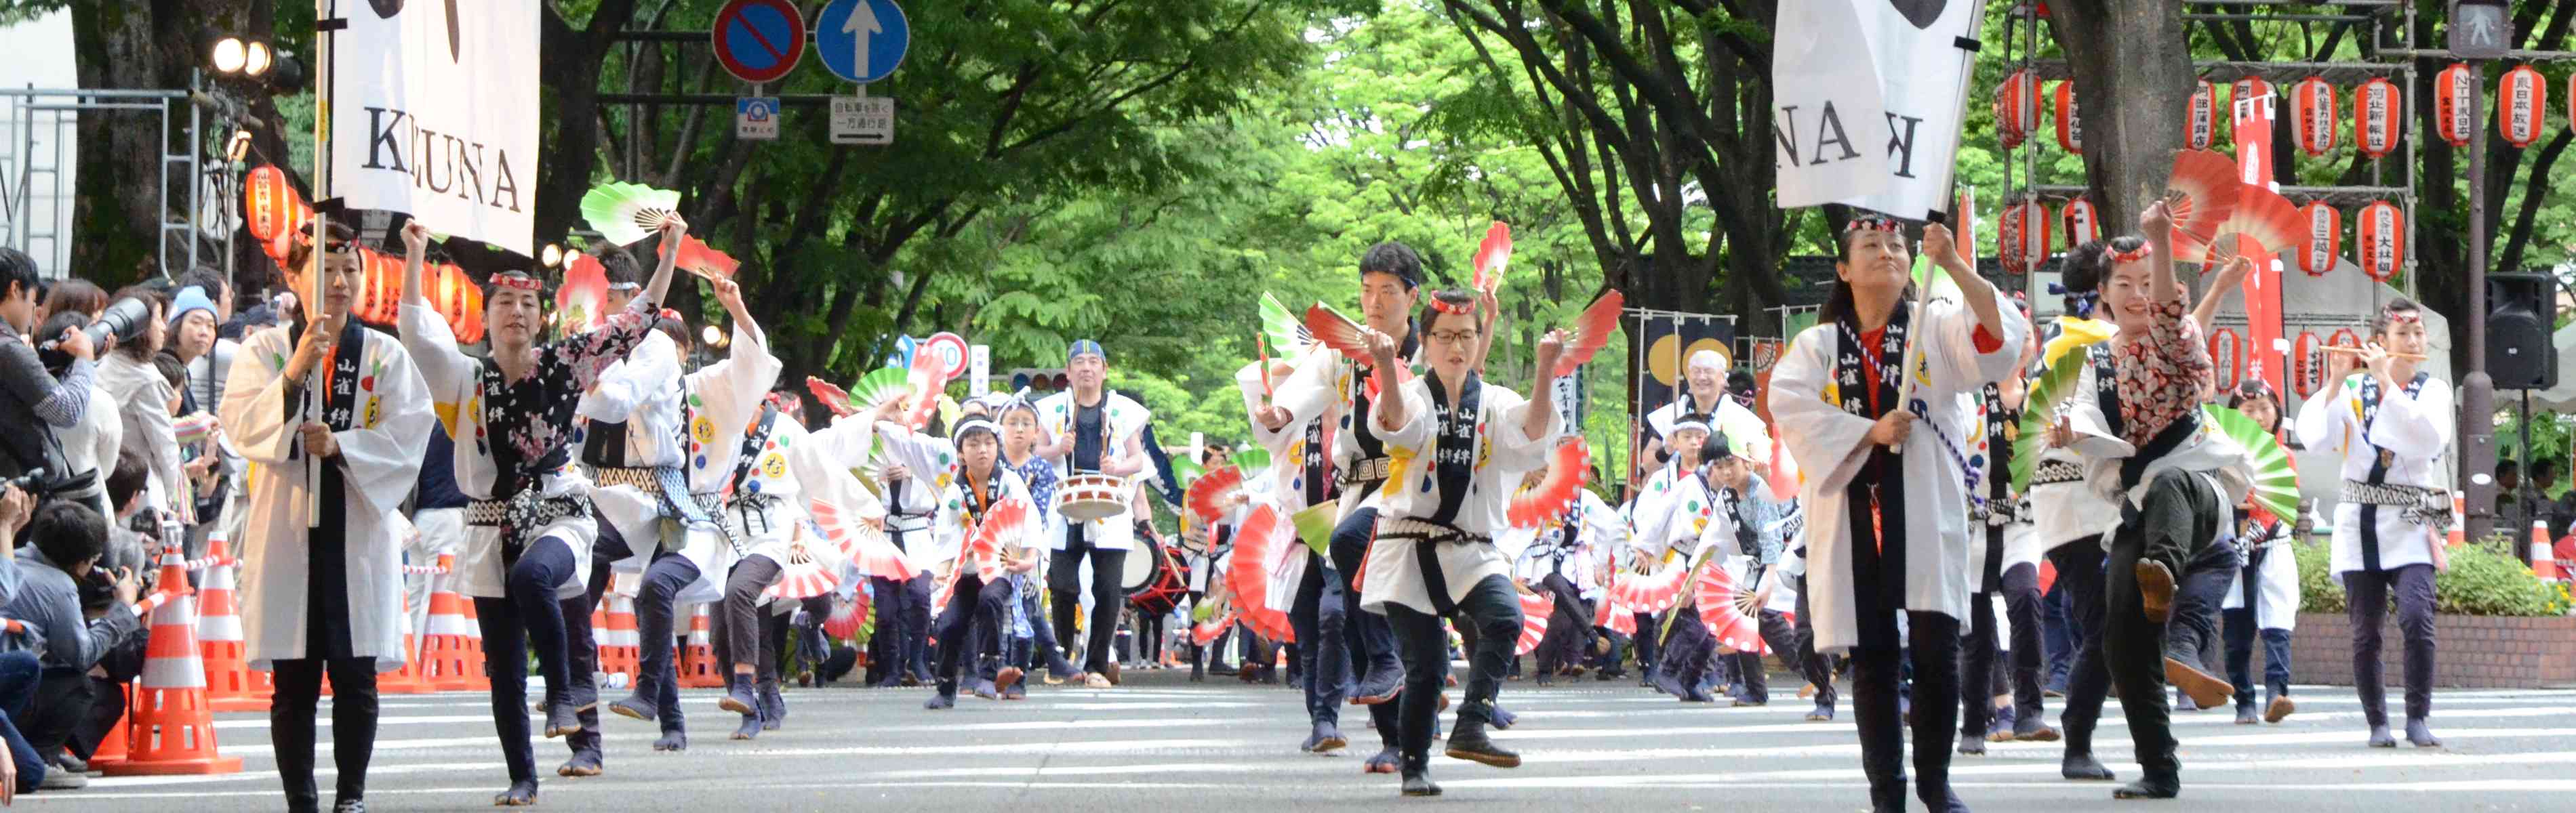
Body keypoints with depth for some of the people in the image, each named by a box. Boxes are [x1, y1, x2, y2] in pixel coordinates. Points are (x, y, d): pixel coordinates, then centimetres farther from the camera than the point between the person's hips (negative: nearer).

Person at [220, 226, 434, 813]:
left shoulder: (385, 356, 7)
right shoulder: (265, 350, 6)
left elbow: (410, 433, -2)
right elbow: (242, 424, -8)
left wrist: (341, 445, -15)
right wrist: (295, 373, -19)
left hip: (358, 529, 0)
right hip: (287, 528, 0)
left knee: (355, 677, 0)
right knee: (293, 682, 1)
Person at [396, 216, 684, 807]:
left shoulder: (565, 365, 2)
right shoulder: (468, 378, 4)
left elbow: (635, 323, 0)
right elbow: (418, 330, -7)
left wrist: (669, 253, -6)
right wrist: (415, 257, -13)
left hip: (559, 518, -3)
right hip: (493, 530, 3)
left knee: (532, 577, -37)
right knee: (504, 669, 3)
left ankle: (562, 692, -20)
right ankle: (522, 776, 16)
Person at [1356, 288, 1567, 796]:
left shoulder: (1494, 403, 8)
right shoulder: (1413, 397, 2)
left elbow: (1532, 430, -13)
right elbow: (1396, 424, -22)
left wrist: (1545, 372, -30)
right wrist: (1385, 369, -42)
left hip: (1472, 550, 2)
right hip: (1409, 548, -2)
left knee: (1504, 618, -26)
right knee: (1425, 664, -5)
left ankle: (1471, 728, -23)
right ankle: (1414, 765, 10)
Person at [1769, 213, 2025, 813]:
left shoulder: (1936, 327, 9)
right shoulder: (1818, 346, 12)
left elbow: (1999, 338, -10)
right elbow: (1790, 405, -4)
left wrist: (1954, 266, -22)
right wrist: (1870, 432, -14)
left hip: (1924, 512, -1)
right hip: (1853, 515, 1)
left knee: (1936, 648, -6)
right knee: (1871, 657, 2)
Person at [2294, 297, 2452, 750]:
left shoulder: (2433, 390, 5)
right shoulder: (2354, 389, 6)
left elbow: (2429, 441, -16)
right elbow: (2313, 437, -8)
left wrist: (2387, 382, -17)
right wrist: (2337, 382, -14)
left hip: (2410, 524, -1)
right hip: (2359, 522, 1)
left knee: (2416, 618, -20)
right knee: (2366, 632, 1)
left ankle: (2418, 718, -10)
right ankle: (2377, 724, 11)